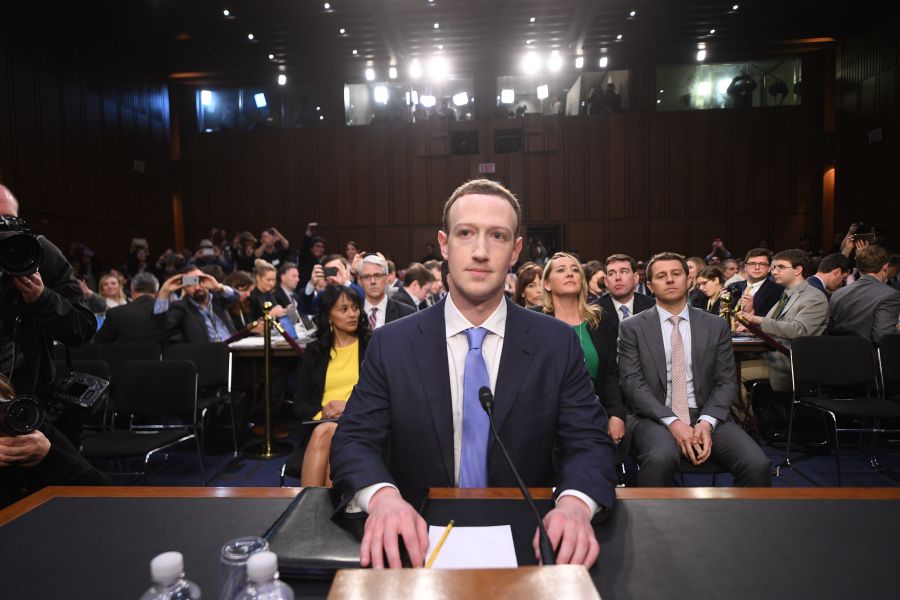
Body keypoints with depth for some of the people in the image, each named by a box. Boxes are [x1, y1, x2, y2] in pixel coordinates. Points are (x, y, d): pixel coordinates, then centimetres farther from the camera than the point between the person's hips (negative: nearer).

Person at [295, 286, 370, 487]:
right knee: (322, 435, -33)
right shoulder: (315, 350, 16)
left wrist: (351, 404, -14)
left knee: (324, 433, -33)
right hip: (322, 423, 2)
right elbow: (300, 403, 11)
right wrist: (321, 412, -11)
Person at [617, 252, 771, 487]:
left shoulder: (716, 326, 11)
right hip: (655, 418, -3)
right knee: (660, 459, -35)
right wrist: (671, 421, -18)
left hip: (705, 416, 3)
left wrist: (707, 422, -11)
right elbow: (632, 382, -5)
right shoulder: (632, 328, 4)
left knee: (757, 464, -22)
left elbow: (726, 381, 7)